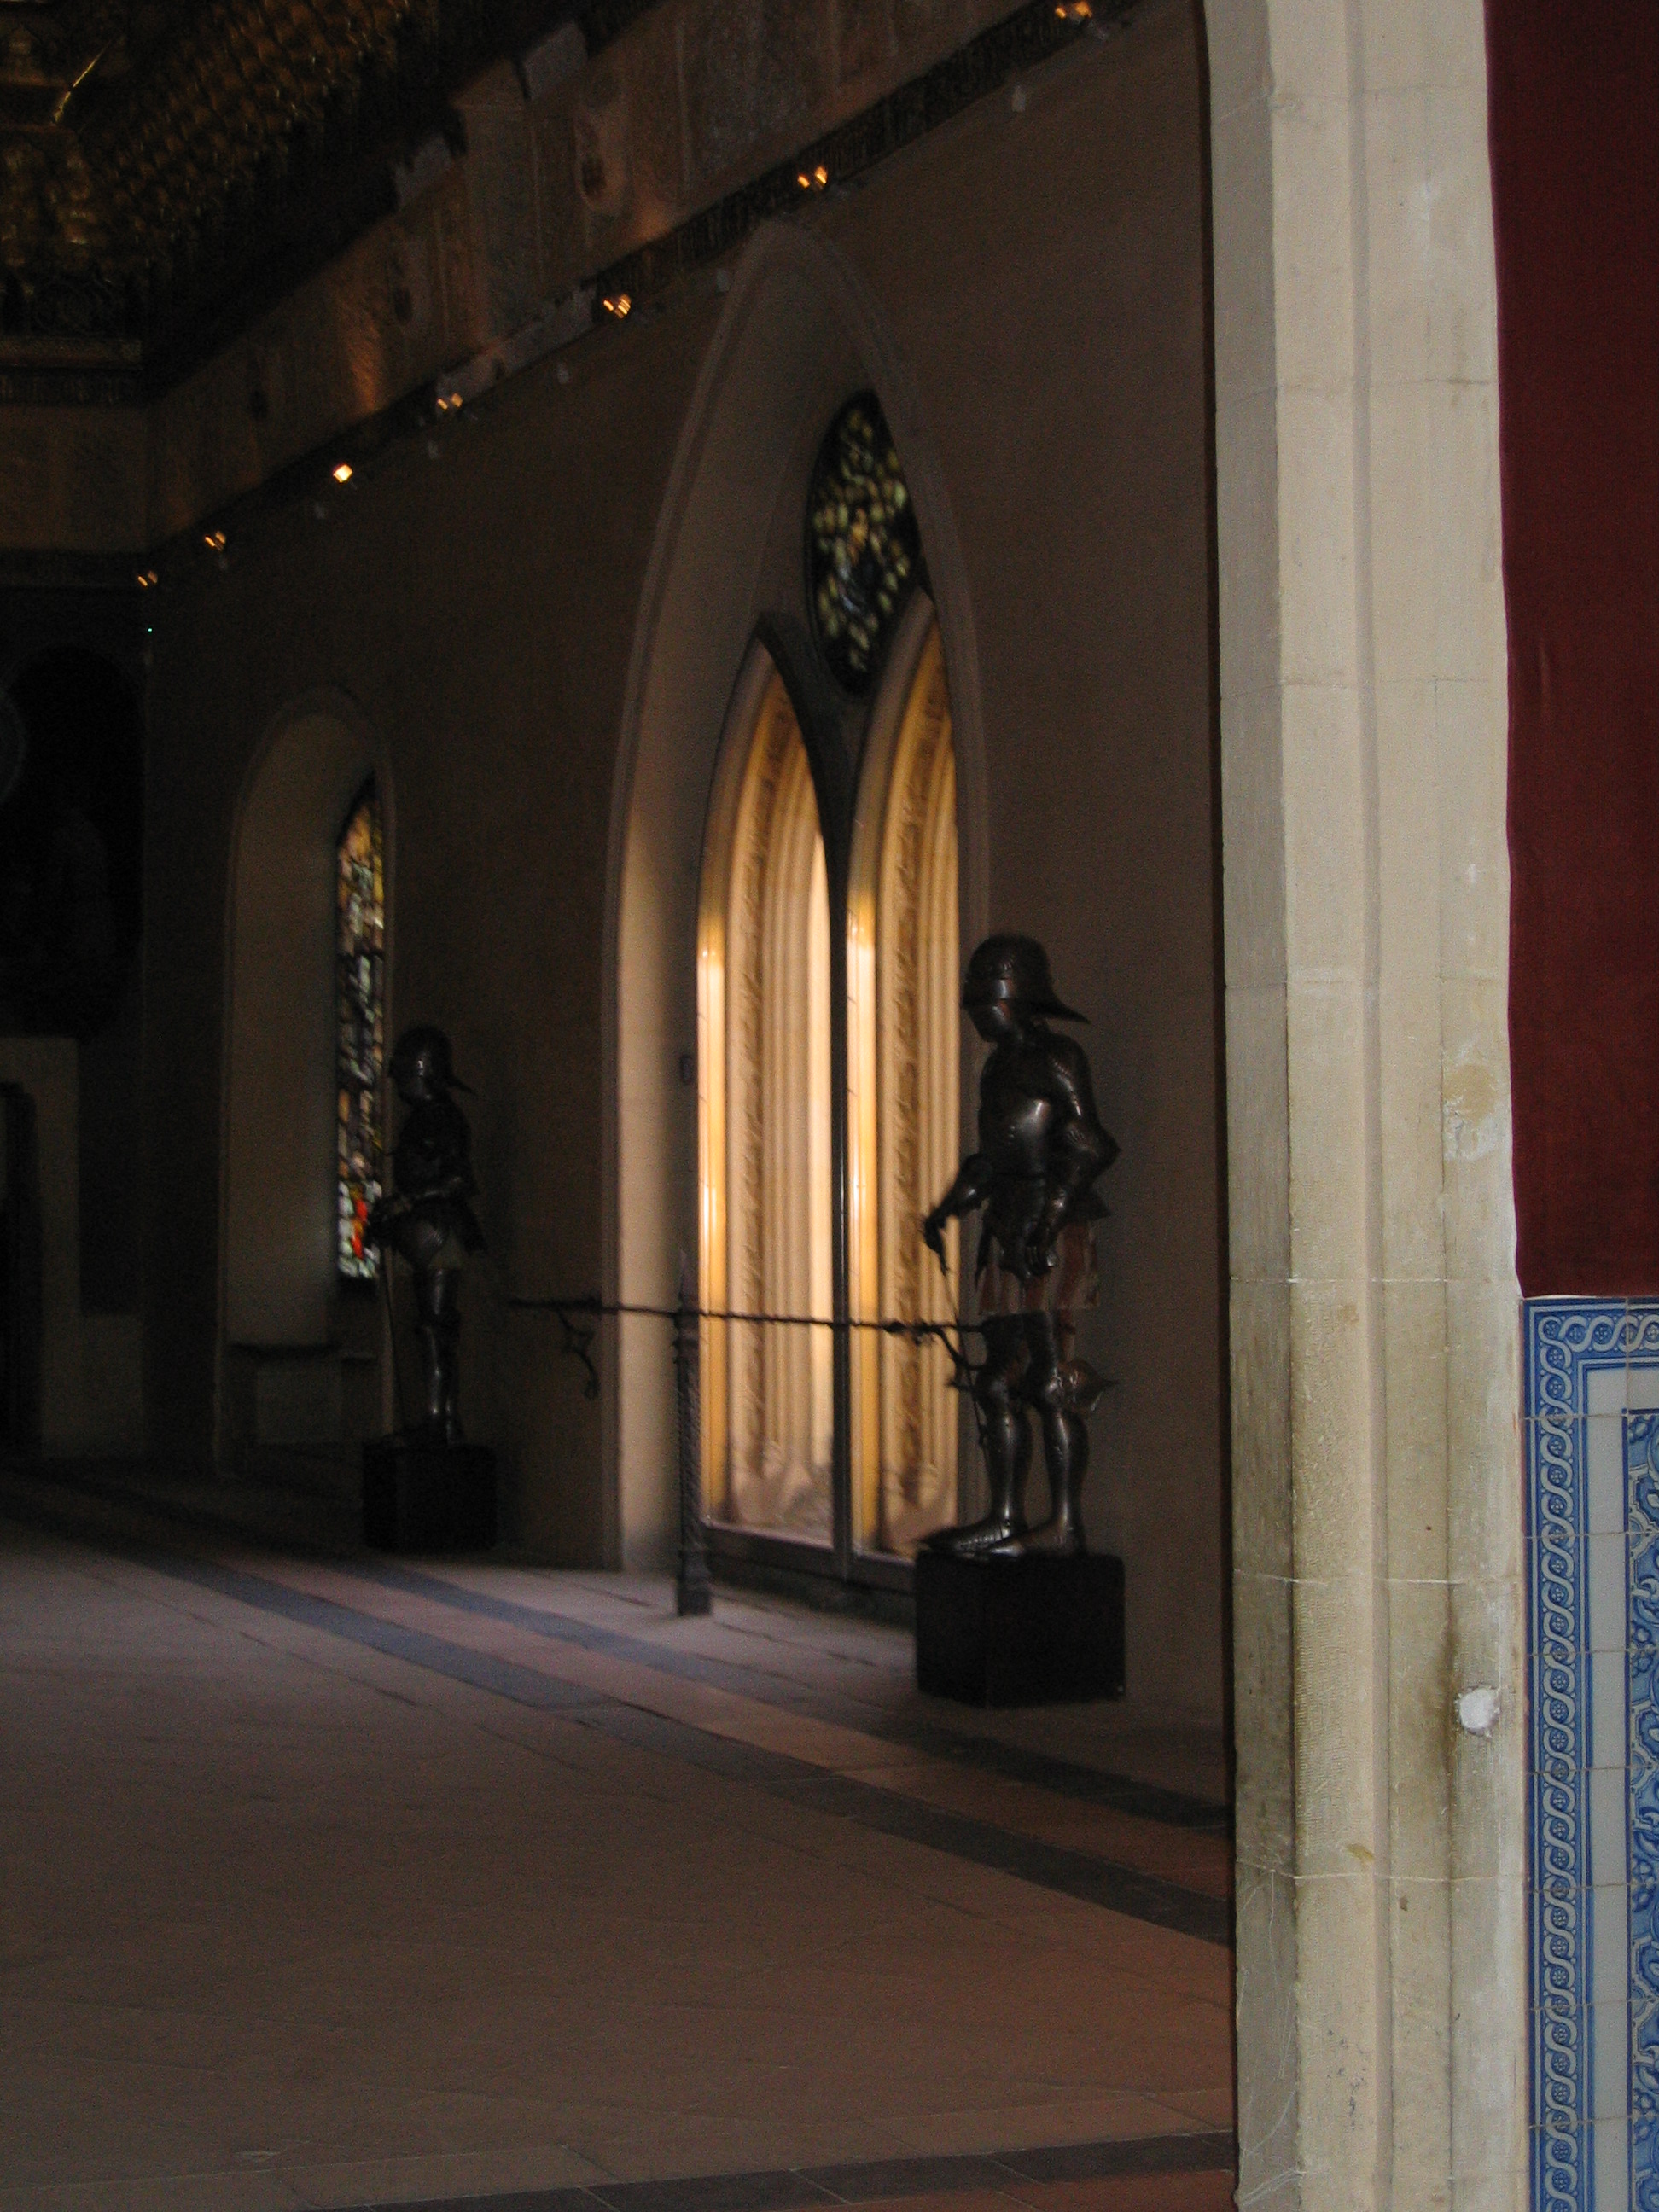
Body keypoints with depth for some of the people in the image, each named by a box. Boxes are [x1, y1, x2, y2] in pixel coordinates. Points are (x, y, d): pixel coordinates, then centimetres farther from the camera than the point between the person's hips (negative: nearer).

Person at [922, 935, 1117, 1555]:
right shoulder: (1001, 1065, 21)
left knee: (1051, 1379, -10)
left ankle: (1064, 1522, -9)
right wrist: (947, 1209, 20)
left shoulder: (1055, 1059, -8)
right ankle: (1005, 1516, 14)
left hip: (1052, 1235, -10)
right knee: (999, 1380, 10)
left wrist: (1045, 1225, -22)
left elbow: (1088, 1149, -16)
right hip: (1008, 1235, 10)